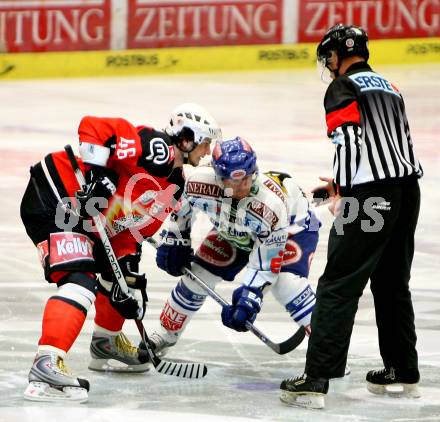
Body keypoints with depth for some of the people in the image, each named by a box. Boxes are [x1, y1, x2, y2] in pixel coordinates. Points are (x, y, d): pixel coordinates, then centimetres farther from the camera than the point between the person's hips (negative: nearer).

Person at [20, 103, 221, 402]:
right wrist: (95, 173, -31)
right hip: (52, 198, -11)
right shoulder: (156, 149, -18)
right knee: (81, 281, -25)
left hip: (87, 220, 11)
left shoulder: (174, 184, 13)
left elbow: (133, 228, 12)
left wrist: (128, 272, 0)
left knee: (122, 274, 22)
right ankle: (46, 365, -36)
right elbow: (92, 127, -26)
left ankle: (106, 344, 42)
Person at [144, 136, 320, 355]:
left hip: (291, 227, -5)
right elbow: (182, 206, -6)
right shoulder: (201, 181, -34)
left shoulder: (272, 205, -42)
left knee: (286, 284, -29)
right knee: (197, 275, 0)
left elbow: (265, 265, -33)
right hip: (232, 230, 5)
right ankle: (166, 335, 25)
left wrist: (247, 303, -37)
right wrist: (174, 241, -3)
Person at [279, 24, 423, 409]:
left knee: (339, 286, -9)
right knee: (393, 284, 20)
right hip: (407, 189, 8)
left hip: (371, 198, -8)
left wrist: (341, 186, -6)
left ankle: (317, 380, -14)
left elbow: (349, 137, -16)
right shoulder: (389, 88, 22)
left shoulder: (343, 88, -3)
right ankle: (404, 373, 27)